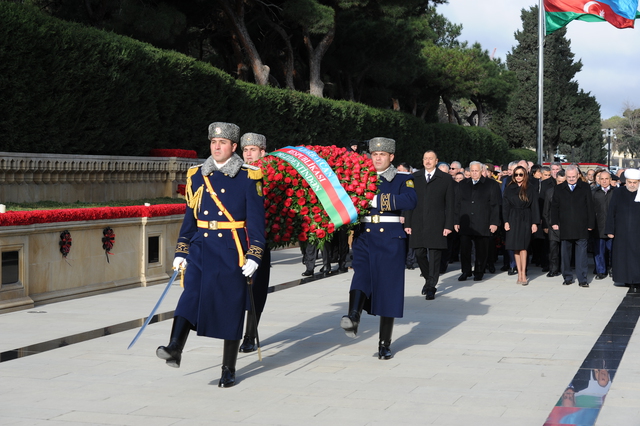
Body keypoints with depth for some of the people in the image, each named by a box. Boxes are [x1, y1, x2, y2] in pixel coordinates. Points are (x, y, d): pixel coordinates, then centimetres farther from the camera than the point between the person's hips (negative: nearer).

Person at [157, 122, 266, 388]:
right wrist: (181, 252, 9)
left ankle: (229, 369, 10)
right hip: (201, 249, 3)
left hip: (232, 252, -3)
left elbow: (256, 219, -3)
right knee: (191, 296, -17)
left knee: (231, 308, 2)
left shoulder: (248, 178, -1)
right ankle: (175, 349, -31)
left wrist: (254, 256, -9)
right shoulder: (196, 176, 10)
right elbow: (190, 216, 13)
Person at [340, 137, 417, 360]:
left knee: (388, 287, 0)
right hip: (364, 238, 2)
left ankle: (385, 343, 8)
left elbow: (410, 201, -15)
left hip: (390, 241, -2)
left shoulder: (402, 180, 3)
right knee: (361, 274, -24)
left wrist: (379, 199, -21)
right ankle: (353, 318, -47)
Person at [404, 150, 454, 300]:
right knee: (419, 254, 5)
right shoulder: (414, 178, 9)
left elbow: (449, 204, 2)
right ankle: (428, 279, 28)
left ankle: (431, 286, 7)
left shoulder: (445, 179, 4)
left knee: (434, 254, -2)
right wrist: (407, 223, 1)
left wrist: (448, 225, -5)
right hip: (418, 223, 2)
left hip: (436, 224, -2)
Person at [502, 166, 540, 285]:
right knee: (516, 248, 2)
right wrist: (506, 221, -3)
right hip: (513, 219, 2)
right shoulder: (509, 189, 8)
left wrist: (535, 223, -5)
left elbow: (534, 207, 2)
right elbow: (505, 206, 6)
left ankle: (523, 274, -10)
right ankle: (520, 273, 5)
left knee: (522, 247, -10)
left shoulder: (531, 190, 3)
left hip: (525, 220, -2)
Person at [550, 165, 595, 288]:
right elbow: (554, 207, 11)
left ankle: (582, 279, -1)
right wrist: (554, 222, 1)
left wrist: (590, 224, 0)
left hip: (581, 228, -2)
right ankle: (568, 277, 16)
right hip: (565, 228, 2)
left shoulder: (585, 187, 6)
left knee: (581, 254, -3)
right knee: (565, 253, 6)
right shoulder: (559, 189, 10)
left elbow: (590, 207, 5)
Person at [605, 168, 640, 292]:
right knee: (623, 258, 2)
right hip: (621, 233, 1)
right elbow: (611, 213, 5)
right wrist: (610, 230, 0)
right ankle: (629, 281, 11)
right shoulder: (618, 194, 4)